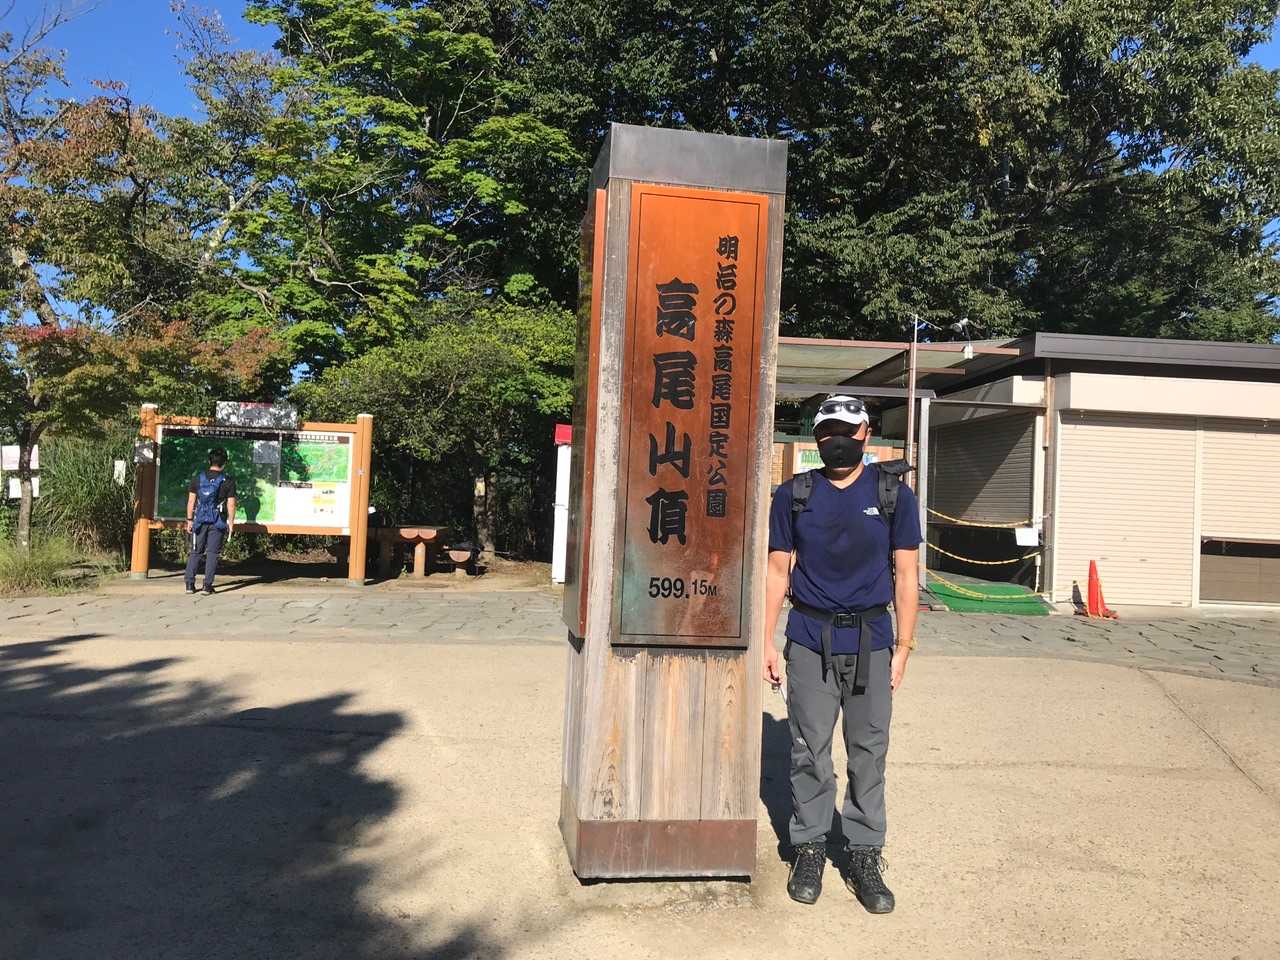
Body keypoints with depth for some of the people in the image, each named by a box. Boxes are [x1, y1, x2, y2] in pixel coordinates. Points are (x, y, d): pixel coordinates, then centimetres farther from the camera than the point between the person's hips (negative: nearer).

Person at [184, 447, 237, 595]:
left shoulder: (197, 478, 2)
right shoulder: (228, 481, -4)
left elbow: (191, 501, 3)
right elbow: (231, 505, -4)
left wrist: (189, 519, 10)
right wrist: (231, 522, 4)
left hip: (200, 520, 2)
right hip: (218, 522, -2)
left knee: (195, 552, 10)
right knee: (212, 553, 3)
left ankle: (190, 584, 7)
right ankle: (208, 585, 1)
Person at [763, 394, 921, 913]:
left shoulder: (894, 494, 2)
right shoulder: (794, 495, 4)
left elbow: (906, 576, 4)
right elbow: (778, 572, 6)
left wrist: (903, 648, 0)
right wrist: (767, 642, 1)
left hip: (870, 640, 0)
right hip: (809, 640, 0)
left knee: (869, 752, 5)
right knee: (809, 750, 7)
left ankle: (865, 856, 18)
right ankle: (810, 848, 21)